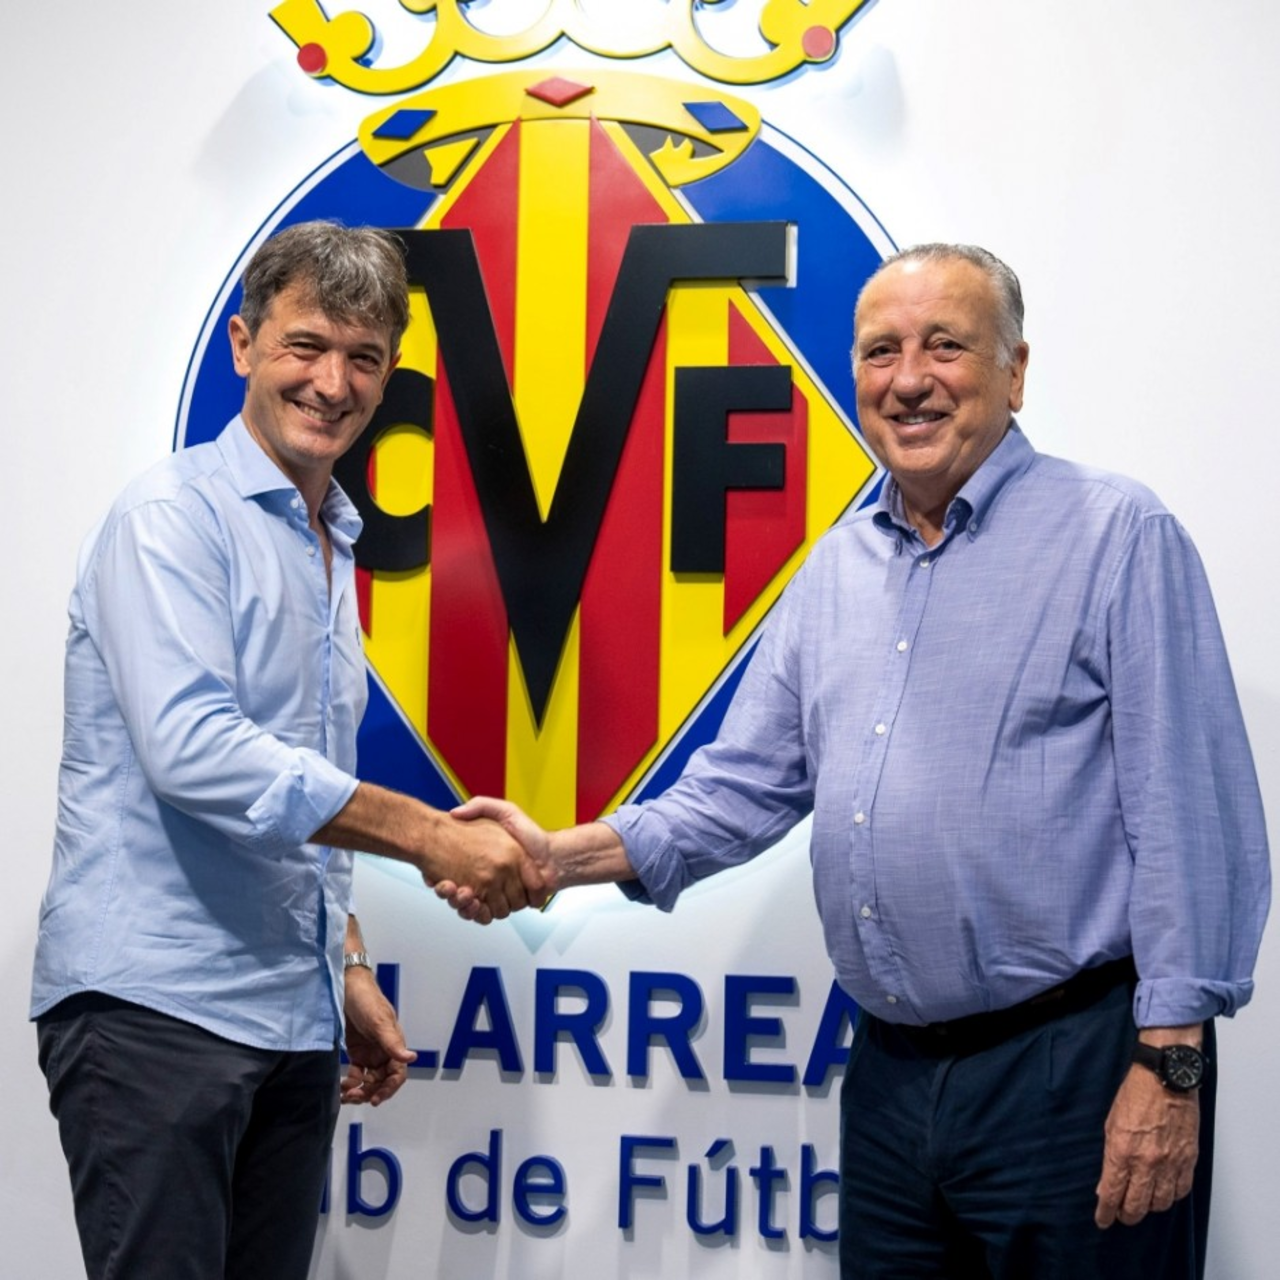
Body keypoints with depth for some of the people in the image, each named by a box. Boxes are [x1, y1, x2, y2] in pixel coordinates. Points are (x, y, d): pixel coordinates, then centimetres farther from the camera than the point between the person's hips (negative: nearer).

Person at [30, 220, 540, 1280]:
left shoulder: (333, 546, 18)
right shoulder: (174, 517, -9)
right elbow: (192, 752, -22)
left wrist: (350, 971, 20)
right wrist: (427, 834, -21)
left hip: (292, 1021, 8)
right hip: (152, 1004, -8)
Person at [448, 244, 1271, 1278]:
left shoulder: (1117, 536, -7)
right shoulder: (837, 569, 13)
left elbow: (1192, 823, -12)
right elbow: (748, 788, 14)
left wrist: (1171, 1067, -16)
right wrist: (563, 859, -1)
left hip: (1073, 1073, -6)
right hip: (891, 1073, 7)